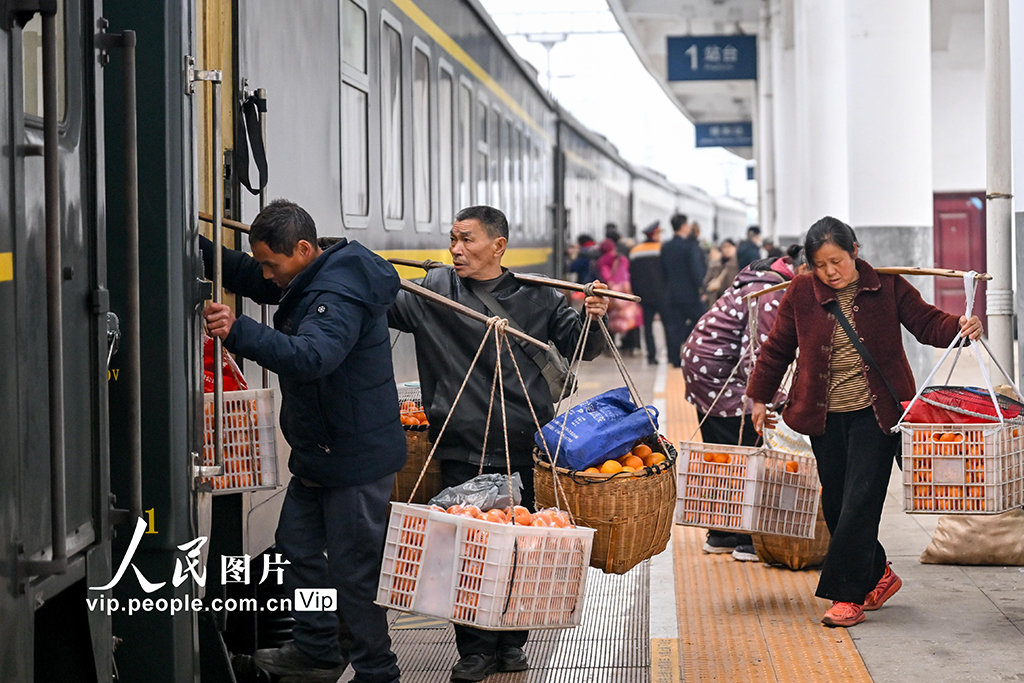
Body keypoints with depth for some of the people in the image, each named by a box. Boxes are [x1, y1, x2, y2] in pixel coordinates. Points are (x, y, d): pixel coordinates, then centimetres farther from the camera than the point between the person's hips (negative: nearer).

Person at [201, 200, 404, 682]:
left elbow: (311, 356, -42)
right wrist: (197, 248, 10)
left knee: (353, 569, -4)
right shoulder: (308, 281, 8)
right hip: (319, 452, 11)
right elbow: (246, 277, 24)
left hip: (356, 456, -11)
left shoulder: (338, 296, -24)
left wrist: (239, 333, -47)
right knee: (298, 545, 19)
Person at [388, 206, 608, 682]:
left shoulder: (536, 296, 4)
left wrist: (592, 318, -12)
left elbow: (579, 346, 8)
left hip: (523, 447, 0)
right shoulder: (435, 291, 4)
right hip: (461, 450, 0)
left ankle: (511, 643, 23)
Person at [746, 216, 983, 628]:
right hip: (825, 416, 3)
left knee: (860, 501, -9)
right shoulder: (801, 293, 1)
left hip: (875, 413, -3)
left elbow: (926, 323, 0)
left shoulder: (887, 286, -2)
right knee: (835, 505, 5)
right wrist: (760, 398, 15)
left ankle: (848, 595, -3)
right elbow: (778, 348, 11)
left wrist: (961, 327, -20)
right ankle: (878, 576, 26)